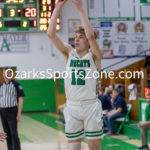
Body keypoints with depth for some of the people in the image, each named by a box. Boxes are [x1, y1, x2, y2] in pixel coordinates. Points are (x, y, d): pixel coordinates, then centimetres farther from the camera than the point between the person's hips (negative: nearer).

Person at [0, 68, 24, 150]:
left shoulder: (16, 85, -4)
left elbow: (20, 99, -7)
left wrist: (19, 113, -12)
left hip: (12, 111, -5)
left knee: (14, 133, -8)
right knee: (7, 134, 9)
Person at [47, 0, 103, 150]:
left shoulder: (94, 55, -3)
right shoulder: (69, 53, 6)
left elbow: (90, 35, -23)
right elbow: (51, 33, -5)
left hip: (91, 106, -3)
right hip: (71, 107, 3)